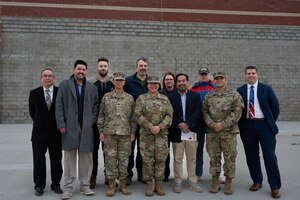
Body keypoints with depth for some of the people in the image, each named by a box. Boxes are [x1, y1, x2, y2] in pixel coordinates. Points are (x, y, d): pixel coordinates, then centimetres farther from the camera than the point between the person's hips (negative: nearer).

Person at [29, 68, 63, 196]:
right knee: (39, 159, 8)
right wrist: (39, 122, 11)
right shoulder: (34, 93, 1)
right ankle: (39, 185, 20)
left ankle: (56, 184, 21)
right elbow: (32, 111, 10)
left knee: (56, 159, 8)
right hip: (39, 131, 1)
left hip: (56, 131, -1)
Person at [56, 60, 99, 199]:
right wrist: (61, 124, -6)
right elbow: (59, 106, 1)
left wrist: (92, 121, -1)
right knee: (69, 157, 4)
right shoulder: (64, 85, 6)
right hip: (70, 126, -1)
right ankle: (68, 187, 12)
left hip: (86, 127, 2)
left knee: (86, 157, 6)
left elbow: (95, 106, 11)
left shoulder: (92, 88, 11)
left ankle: (85, 185, 16)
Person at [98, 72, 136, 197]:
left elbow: (133, 117, 7)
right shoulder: (106, 97, 5)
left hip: (125, 134, 1)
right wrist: (101, 131, 0)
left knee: (124, 159, 6)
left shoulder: (130, 98, 6)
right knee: (110, 159, 3)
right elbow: (101, 115, 5)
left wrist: (133, 132, 2)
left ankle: (123, 184, 19)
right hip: (109, 133, 0)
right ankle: (111, 185, 15)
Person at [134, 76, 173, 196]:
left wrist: (159, 127, -12)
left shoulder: (165, 99, 8)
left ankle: (158, 184, 18)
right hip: (145, 134, -1)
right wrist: (150, 127, -14)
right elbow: (138, 115, -5)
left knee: (161, 159, 5)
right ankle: (148, 184, 16)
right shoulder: (141, 98, 3)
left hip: (162, 134, 2)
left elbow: (169, 115, 1)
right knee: (147, 160, 3)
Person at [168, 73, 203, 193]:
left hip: (192, 132, 1)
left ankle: (192, 182, 20)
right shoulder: (171, 97, 4)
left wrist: (187, 124, -15)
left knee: (192, 159, 9)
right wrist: (179, 125, -14)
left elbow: (198, 112, -4)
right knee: (177, 159, 6)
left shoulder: (195, 96, 6)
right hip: (177, 132, -1)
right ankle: (177, 182, 17)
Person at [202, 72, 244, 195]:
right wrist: (212, 124, -9)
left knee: (230, 157, 3)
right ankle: (215, 181, 20)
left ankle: (228, 182, 17)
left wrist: (223, 124, -13)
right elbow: (205, 112, 6)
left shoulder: (234, 95, 1)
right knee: (214, 157, 8)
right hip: (212, 132, 2)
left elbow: (237, 112, -6)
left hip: (229, 131, -2)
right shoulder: (209, 96, 10)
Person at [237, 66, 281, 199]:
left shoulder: (266, 89, 2)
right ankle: (257, 182, 25)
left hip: (264, 125, -2)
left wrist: (271, 123, 1)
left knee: (270, 156, 0)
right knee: (251, 156, 9)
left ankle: (275, 187, 9)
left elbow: (275, 107, 4)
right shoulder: (240, 91, 5)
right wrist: (240, 124, -1)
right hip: (247, 125, 2)